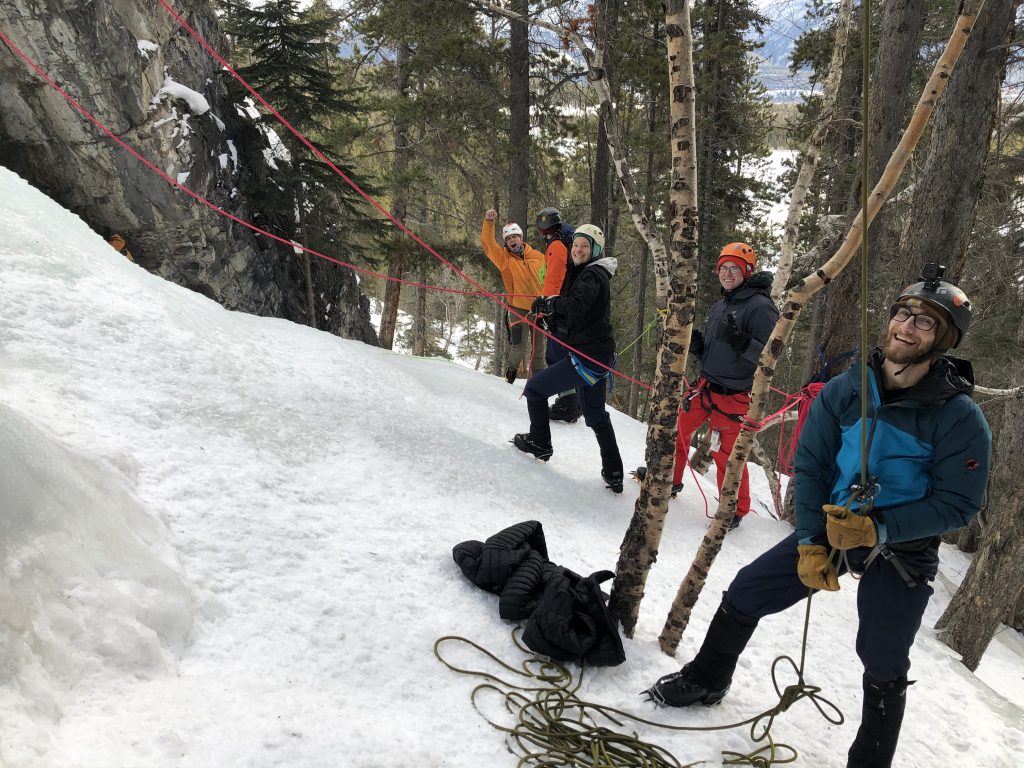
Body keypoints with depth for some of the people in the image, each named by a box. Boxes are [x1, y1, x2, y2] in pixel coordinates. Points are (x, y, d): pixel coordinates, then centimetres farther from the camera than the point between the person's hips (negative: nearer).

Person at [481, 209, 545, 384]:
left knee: (538, 346, 13)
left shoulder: (537, 256, 4)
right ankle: (510, 373, 22)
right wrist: (488, 222, -29)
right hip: (518, 309, -3)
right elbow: (488, 243, -15)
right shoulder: (504, 258, -2)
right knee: (518, 347, -3)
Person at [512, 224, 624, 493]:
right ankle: (614, 475, 25)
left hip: (588, 355, -11)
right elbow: (568, 320, 18)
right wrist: (549, 315, 2)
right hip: (598, 356, 11)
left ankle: (539, 443, 15)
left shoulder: (592, 275, -12)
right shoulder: (582, 273, 19)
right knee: (596, 415, 19)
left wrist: (550, 303, -19)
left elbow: (577, 306, -32)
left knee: (535, 388, 0)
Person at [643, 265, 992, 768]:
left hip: (904, 552, -3)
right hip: (831, 525, 3)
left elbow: (956, 504, -14)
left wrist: (877, 528, -25)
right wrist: (810, 543, -12)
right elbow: (810, 466, -5)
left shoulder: (960, 418, -19)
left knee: (884, 669, 8)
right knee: (744, 594, 4)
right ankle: (707, 679, 29)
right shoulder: (843, 391, -10)